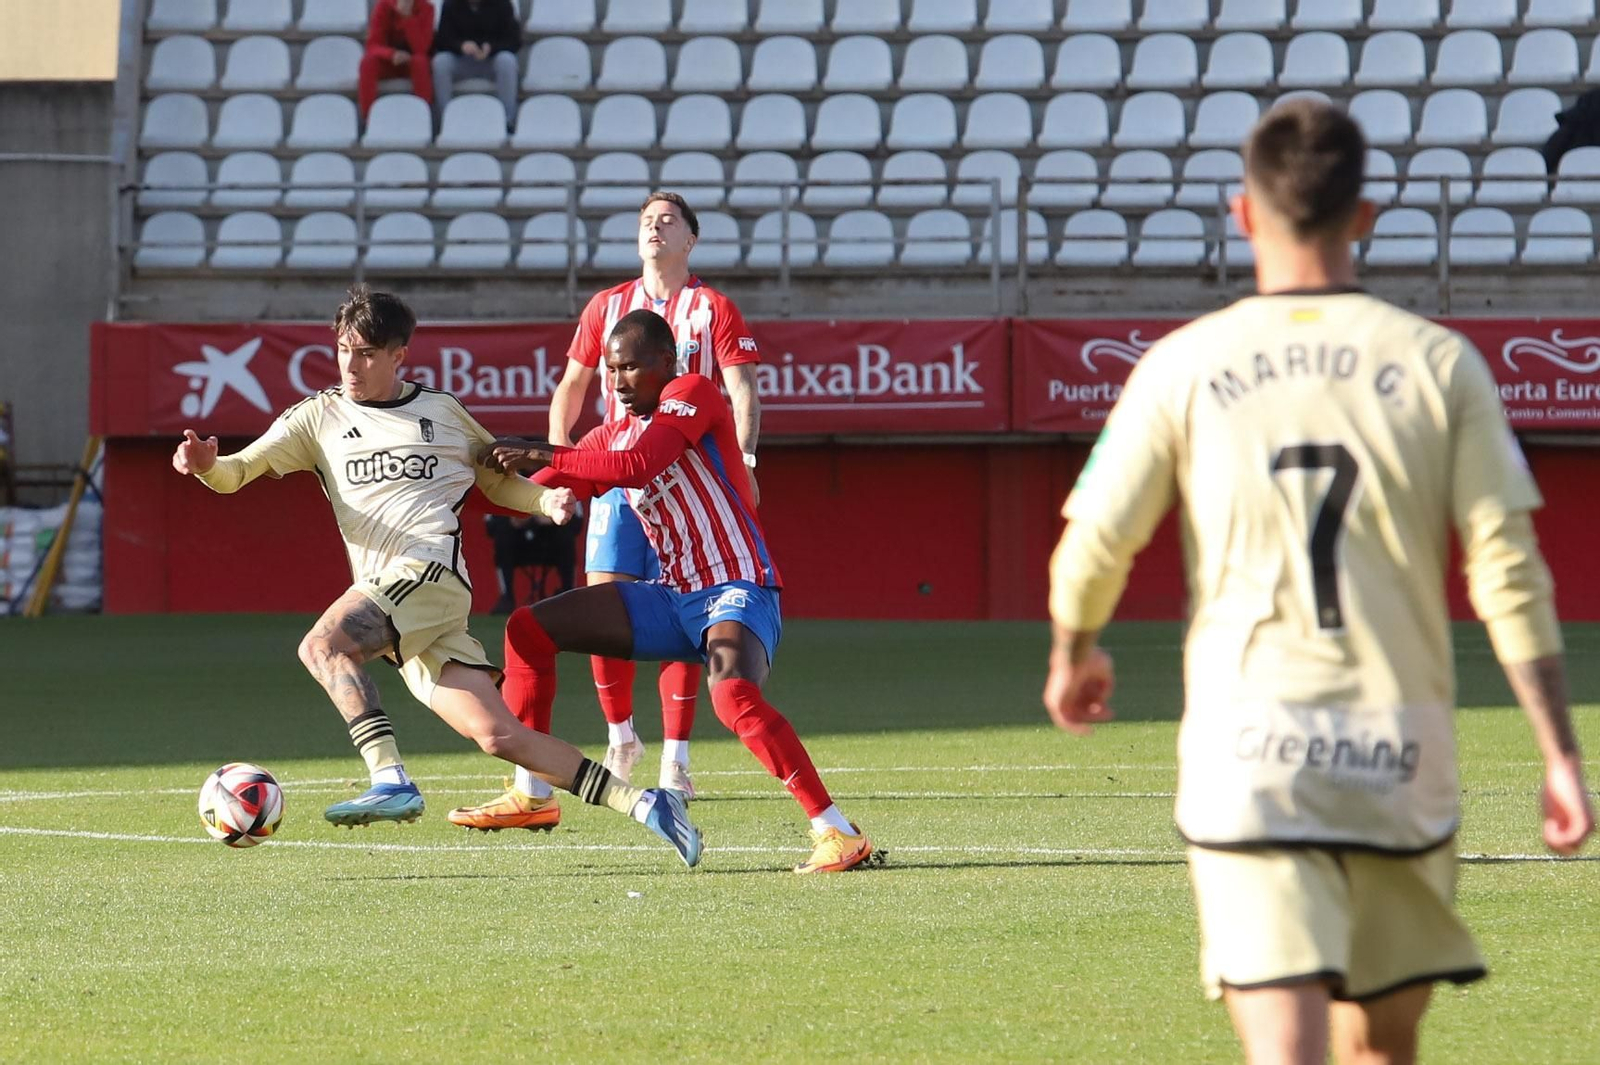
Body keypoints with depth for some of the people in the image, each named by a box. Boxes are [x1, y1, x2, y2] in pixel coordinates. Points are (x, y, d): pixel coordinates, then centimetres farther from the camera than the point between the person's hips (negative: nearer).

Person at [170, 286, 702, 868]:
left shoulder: (443, 411, 15)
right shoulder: (319, 415, 19)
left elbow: (502, 482, 25)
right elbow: (239, 472, 11)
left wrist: (552, 500, 4)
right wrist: (207, 463, -12)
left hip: (432, 572, -3)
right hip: (383, 596, 3)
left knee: (322, 645, -29)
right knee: (497, 735, -8)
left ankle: (391, 779, -36)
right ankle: (640, 804, -5)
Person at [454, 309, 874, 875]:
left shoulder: (693, 393, -8)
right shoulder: (615, 434, 15)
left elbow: (637, 466, -24)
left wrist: (539, 456, -23)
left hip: (738, 591, -9)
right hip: (673, 596, 9)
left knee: (732, 694, -37)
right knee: (529, 629, 6)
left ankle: (839, 835, -34)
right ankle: (533, 793, 11)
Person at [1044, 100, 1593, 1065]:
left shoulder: (1184, 367, -1)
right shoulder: (1439, 364, 1)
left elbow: (1094, 547, 1)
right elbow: (1509, 570, -3)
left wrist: (1075, 654, 23)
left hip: (1246, 757, -1)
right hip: (1402, 760, 2)